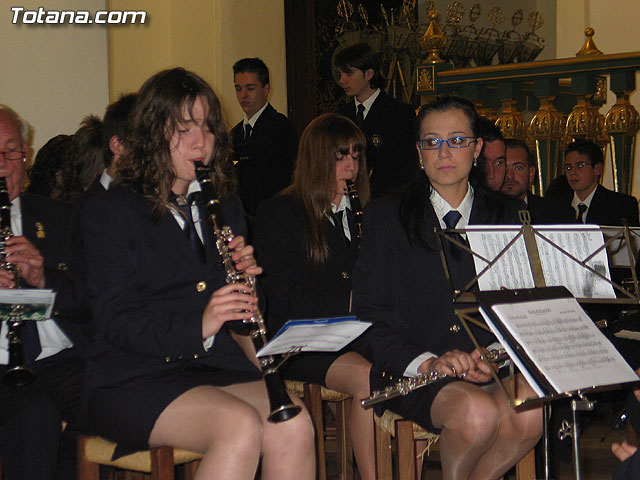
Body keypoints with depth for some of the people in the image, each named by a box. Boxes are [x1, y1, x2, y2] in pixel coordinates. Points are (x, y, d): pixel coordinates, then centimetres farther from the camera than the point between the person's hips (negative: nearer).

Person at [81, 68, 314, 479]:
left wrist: (245, 273, -3)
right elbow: (116, 321, -9)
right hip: (134, 379, -5)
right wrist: (197, 327, -24)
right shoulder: (108, 213, 0)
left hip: (219, 367, 5)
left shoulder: (224, 203, 18)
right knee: (241, 425, -32)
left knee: (294, 428, -25)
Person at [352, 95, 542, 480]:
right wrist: (426, 362, -17)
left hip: (491, 364, 3)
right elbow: (370, 316, 0)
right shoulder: (387, 218, 6)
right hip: (413, 371, -2)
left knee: (530, 411, -30)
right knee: (478, 413, -32)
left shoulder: (504, 216, 14)